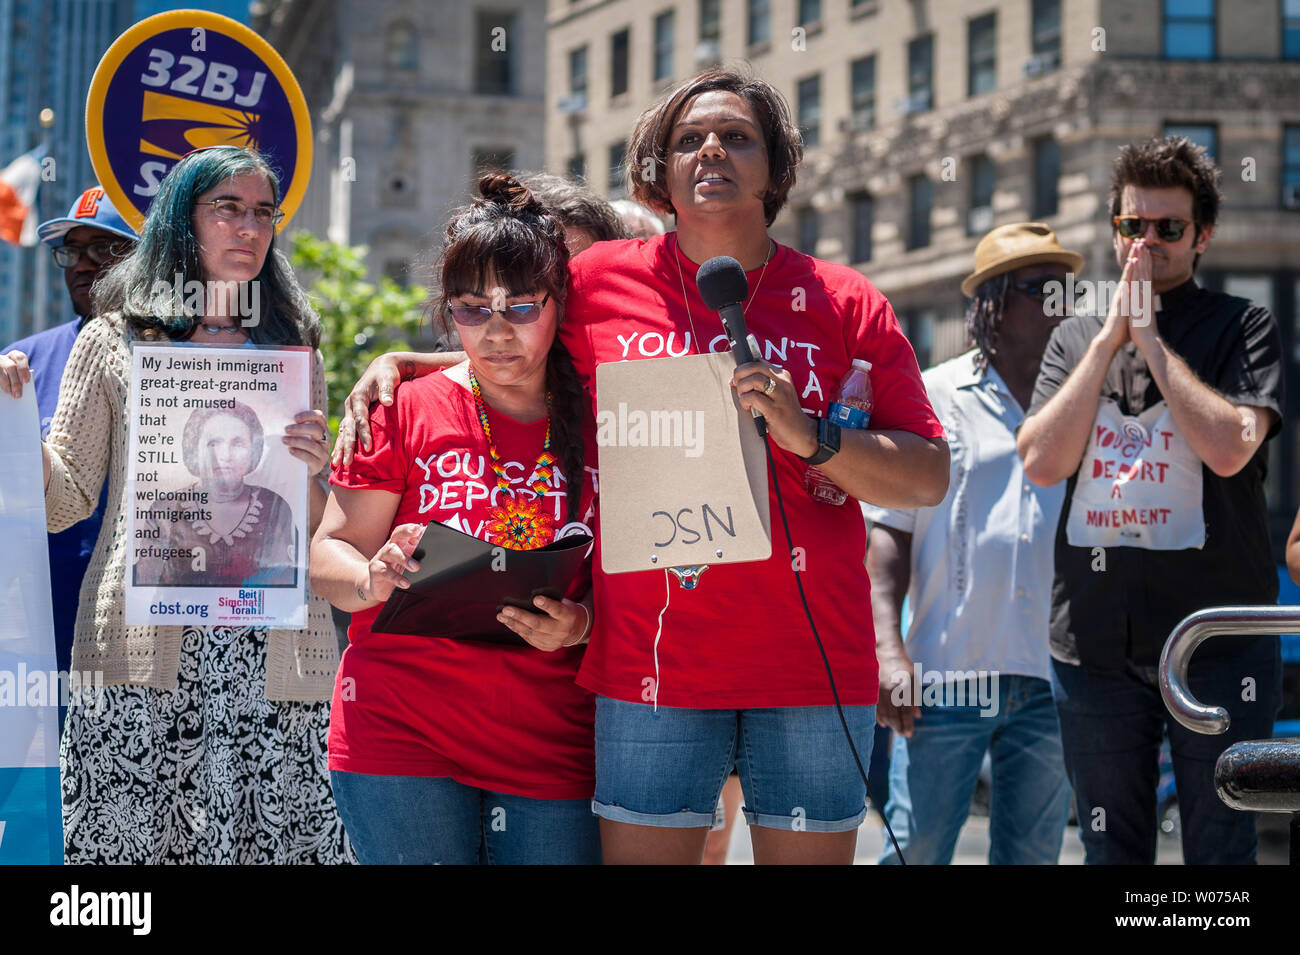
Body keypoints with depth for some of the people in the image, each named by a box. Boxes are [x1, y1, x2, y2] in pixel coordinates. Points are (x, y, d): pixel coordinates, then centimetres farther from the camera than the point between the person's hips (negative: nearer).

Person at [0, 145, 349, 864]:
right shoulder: (116, 341, 10)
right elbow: (63, 501, 6)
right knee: (125, 837, -7)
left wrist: (309, 475, -3)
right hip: (146, 647, -1)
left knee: (279, 842, -5)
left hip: (269, 650, 2)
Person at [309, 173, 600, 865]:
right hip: (402, 730, -1)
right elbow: (328, 556, 3)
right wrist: (373, 579, -19)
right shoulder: (407, 412, 4)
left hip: (555, 750, 2)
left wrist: (582, 625, -13)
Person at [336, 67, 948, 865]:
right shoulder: (600, 282, 7)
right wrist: (396, 364, 11)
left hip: (812, 663, 0)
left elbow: (930, 479, 2)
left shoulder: (843, 302, 6)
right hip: (652, 662, 0)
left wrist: (810, 437, -12)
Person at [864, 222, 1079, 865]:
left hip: (1049, 679, 3)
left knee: (1033, 855, 8)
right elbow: (888, 532, 2)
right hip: (946, 673, -3)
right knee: (915, 850, -5)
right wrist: (889, 649, -8)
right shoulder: (932, 397, 5)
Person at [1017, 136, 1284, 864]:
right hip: (1095, 636, 3)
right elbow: (1042, 462, -2)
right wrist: (1111, 338, -4)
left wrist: (1152, 341, -8)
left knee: (1221, 851, 0)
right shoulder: (1076, 338, 13)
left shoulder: (1243, 327, 3)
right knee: (1112, 851, 9)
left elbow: (1229, 447, -14)